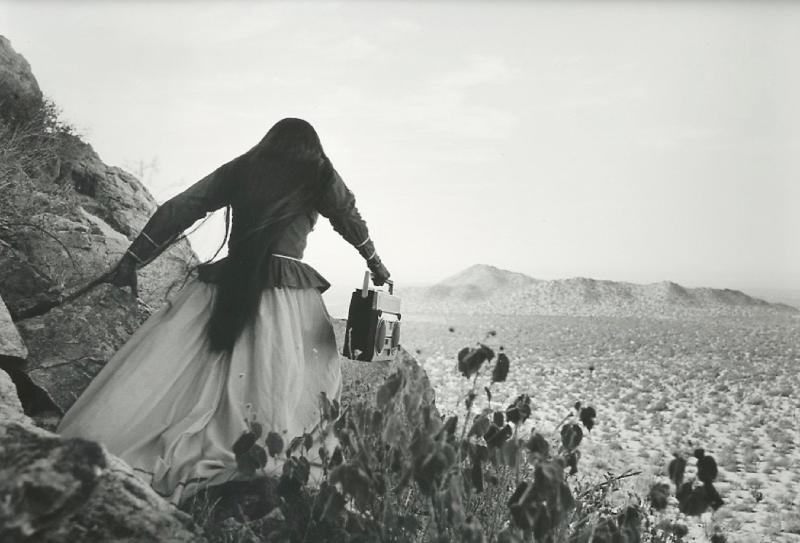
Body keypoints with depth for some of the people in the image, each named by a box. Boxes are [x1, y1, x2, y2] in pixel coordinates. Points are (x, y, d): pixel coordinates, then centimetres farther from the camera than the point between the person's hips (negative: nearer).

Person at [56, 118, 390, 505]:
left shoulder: (240, 169, 14)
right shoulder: (320, 178, 10)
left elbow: (178, 209, 10)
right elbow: (351, 222, 24)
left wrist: (132, 260, 13)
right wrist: (376, 264, 40)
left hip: (225, 287, 2)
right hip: (288, 295, -2)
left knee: (164, 374, -1)